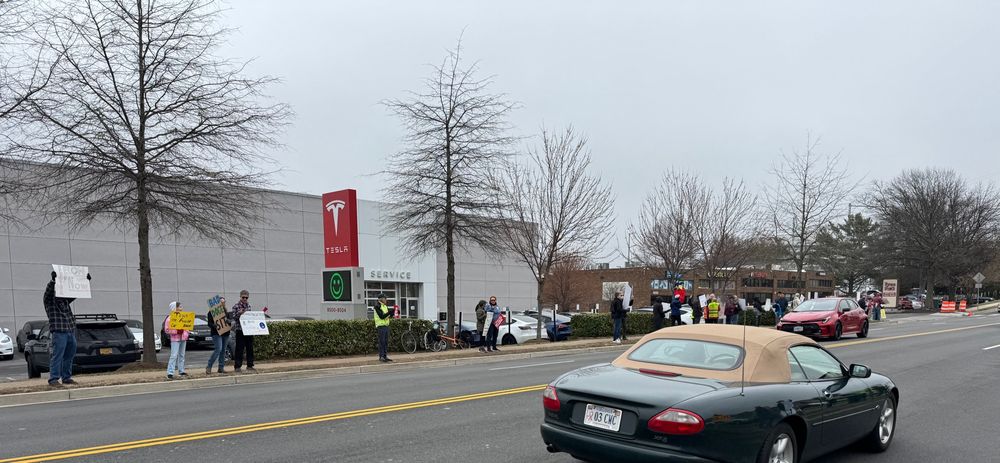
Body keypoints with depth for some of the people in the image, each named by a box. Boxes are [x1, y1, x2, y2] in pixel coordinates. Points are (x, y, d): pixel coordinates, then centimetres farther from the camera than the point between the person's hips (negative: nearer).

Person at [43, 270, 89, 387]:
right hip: (59, 331, -7)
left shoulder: (65, 299, 20)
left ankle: (66, 378, 17)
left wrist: (85, 281, 12)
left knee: (69, 356, 10)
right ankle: (53, 379, -7)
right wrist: (53, 280, -33)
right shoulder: (48, 299, 2)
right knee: (57, 356, -9)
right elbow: (48, 290, -16)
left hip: (71, 330, 7)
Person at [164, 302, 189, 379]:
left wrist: (186, 332, 2)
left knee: (181, 355, 12)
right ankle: (170, 373, -13)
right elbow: (166, 330, -11)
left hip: (183, 338, 6)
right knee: (174, 356, -12)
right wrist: (176, 331, -21)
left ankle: (181, 371, 19)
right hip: (175, 339, -6)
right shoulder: (170, 318, -7)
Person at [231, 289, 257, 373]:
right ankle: (237, 367, 2)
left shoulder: (248, 305, 13)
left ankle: (250, 366, 15)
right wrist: (239, 313, -24)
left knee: (250, 348, 8)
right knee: (239, 349, -4)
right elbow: (234, 317, -8)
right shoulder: (236, 306, -3)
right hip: (240, 330, -5)